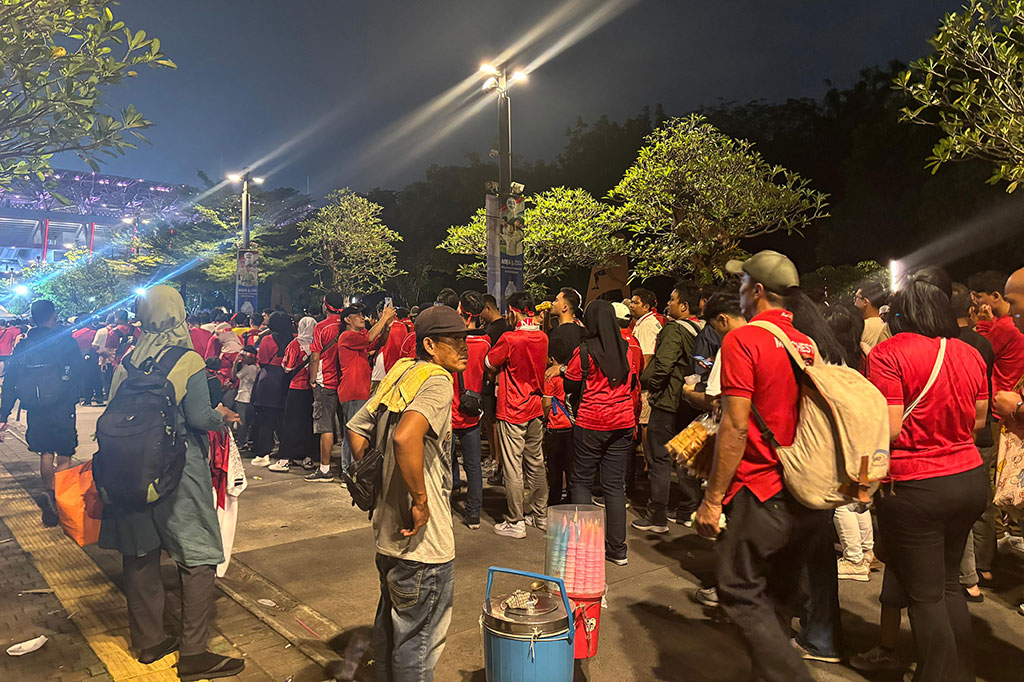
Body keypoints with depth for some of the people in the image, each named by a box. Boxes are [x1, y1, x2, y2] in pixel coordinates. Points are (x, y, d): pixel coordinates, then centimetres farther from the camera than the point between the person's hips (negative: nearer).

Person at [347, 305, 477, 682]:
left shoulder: (399, 373, 7)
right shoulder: (438, 381, -20)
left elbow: (355, 429, 14)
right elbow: (406, 437, -37)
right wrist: (421, 500, -25)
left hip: (388, 531, 9)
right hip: (422, 539, -9)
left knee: (390, 626, 27)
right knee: (418, 642, 8)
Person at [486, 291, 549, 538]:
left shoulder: (509, 339, -17)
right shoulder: (542, 337, 3)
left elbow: (490, 366, -8)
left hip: (513, 410, -7)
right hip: (536, 408, 7)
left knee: (513, 467, 1)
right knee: (536, 464, 16)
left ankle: (516, 523, 7)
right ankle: (540, 515, 26)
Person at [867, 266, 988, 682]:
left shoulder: (889, 354, -16)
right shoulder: (969, 354, 2)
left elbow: (887, 429, -20)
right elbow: (978, 421, 12)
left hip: (915, 487, -6)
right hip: (970, 479, 7)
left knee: (925, 594, 7)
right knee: (948, 583, 22)